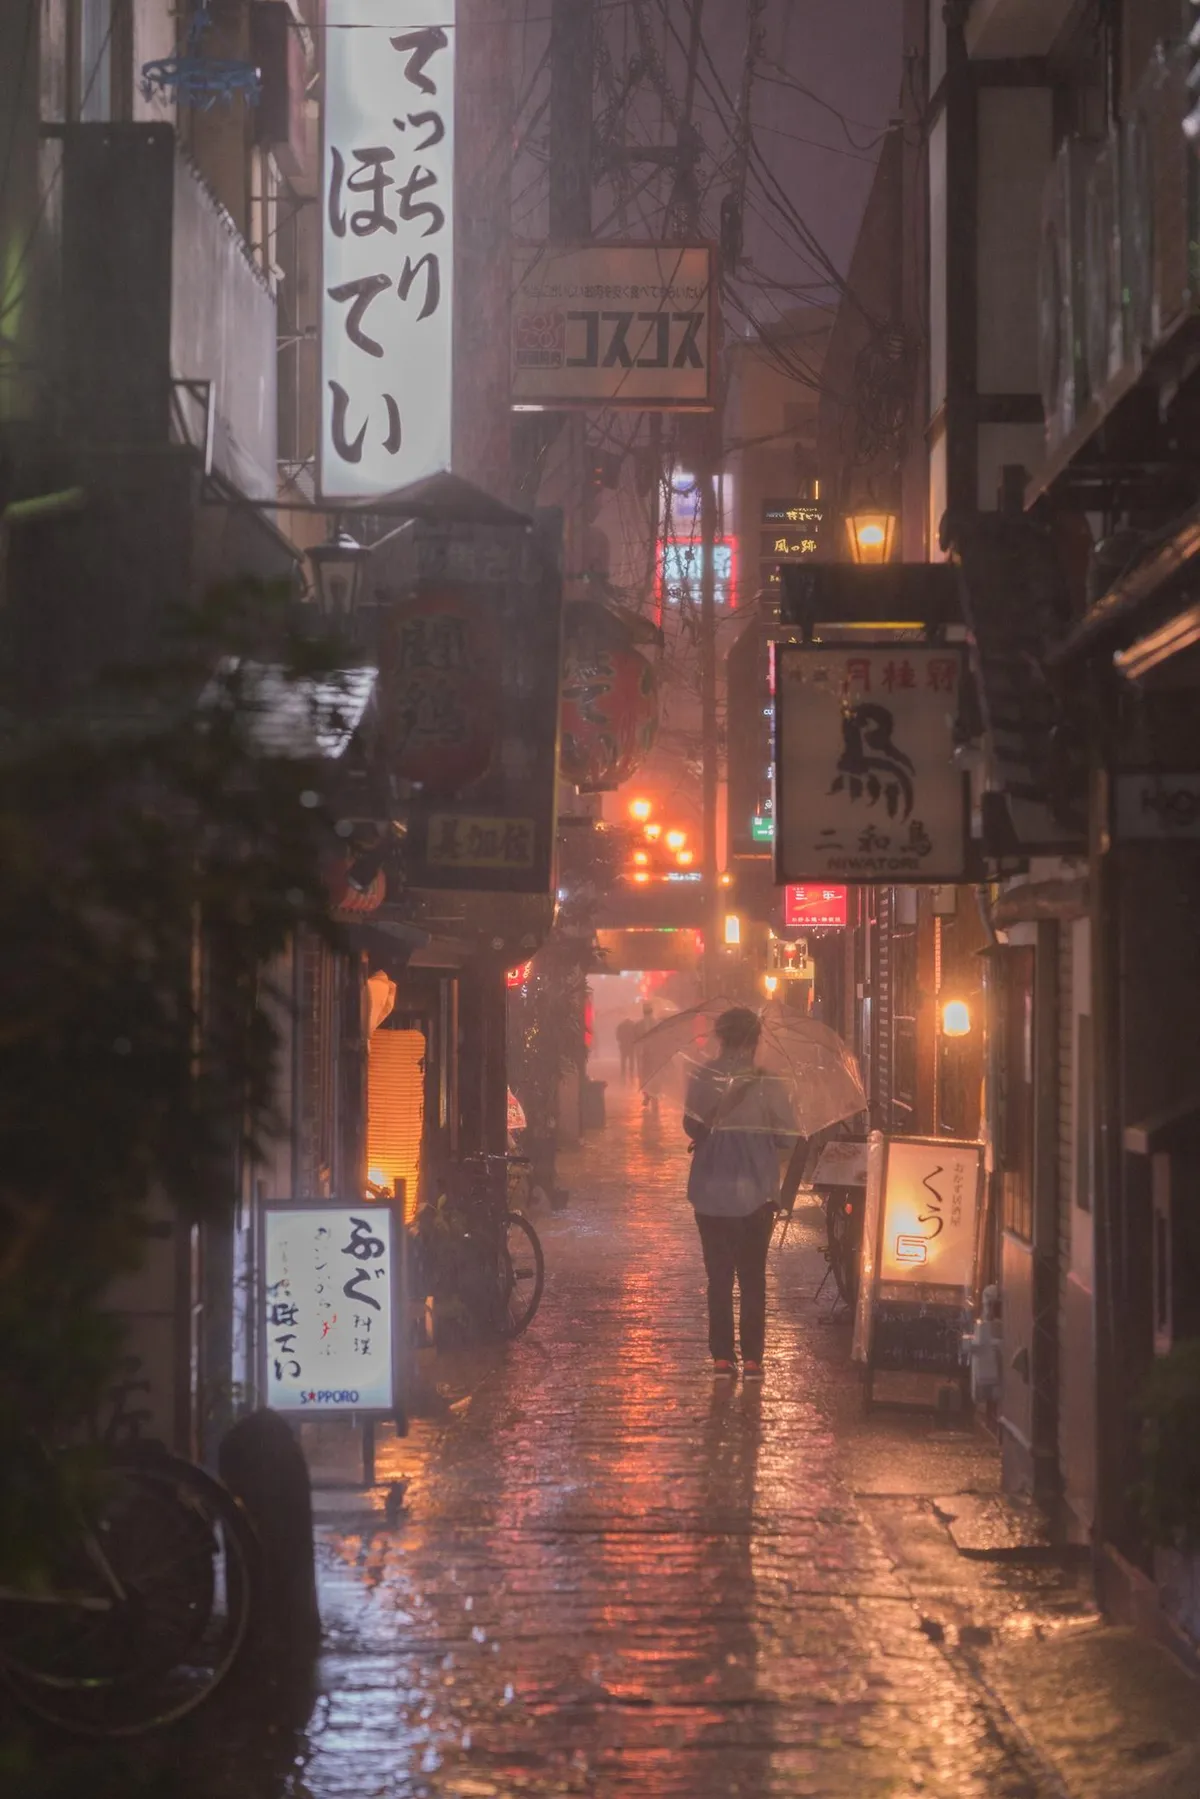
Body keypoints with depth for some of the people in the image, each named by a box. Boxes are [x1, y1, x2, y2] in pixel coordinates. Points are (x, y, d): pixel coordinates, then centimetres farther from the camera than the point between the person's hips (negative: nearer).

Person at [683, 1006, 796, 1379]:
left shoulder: (701, 1078, -7)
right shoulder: (768, 1083, -9)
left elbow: (692, 1126, -14)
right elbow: (787, 1136, -7)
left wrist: (717, 1135, 7)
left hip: (710, 1193, 1)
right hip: (755, 1194, -1)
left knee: (719, 1278, 10)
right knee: (753, 1278, 9)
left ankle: (721, 1356, 8)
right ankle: (752, 1358, 5)